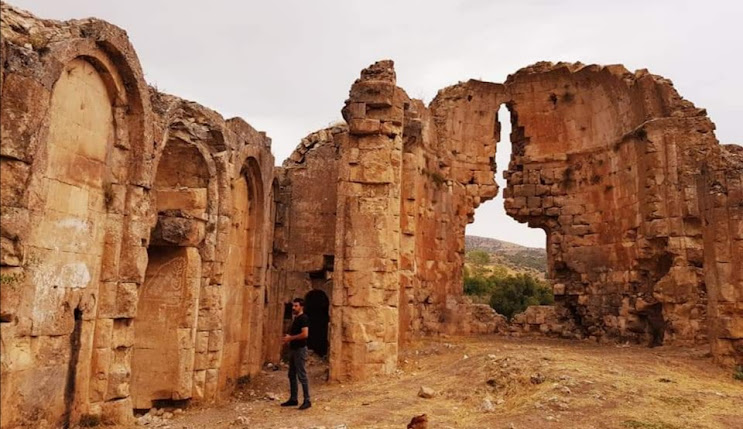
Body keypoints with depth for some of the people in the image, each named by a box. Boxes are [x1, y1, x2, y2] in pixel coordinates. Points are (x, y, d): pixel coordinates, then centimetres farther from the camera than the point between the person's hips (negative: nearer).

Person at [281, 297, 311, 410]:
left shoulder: (303, 318, -14)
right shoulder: (296, 318, 15)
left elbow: (305, 334, -25)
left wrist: (291, 338, -16)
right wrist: (288, 338, 6)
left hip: (300, 349, -10)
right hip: (293, 349, 10)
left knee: (302, 375, -7)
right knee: (292, 375, 13)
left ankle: (307, 401, -1)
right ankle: (293, 399, 21)